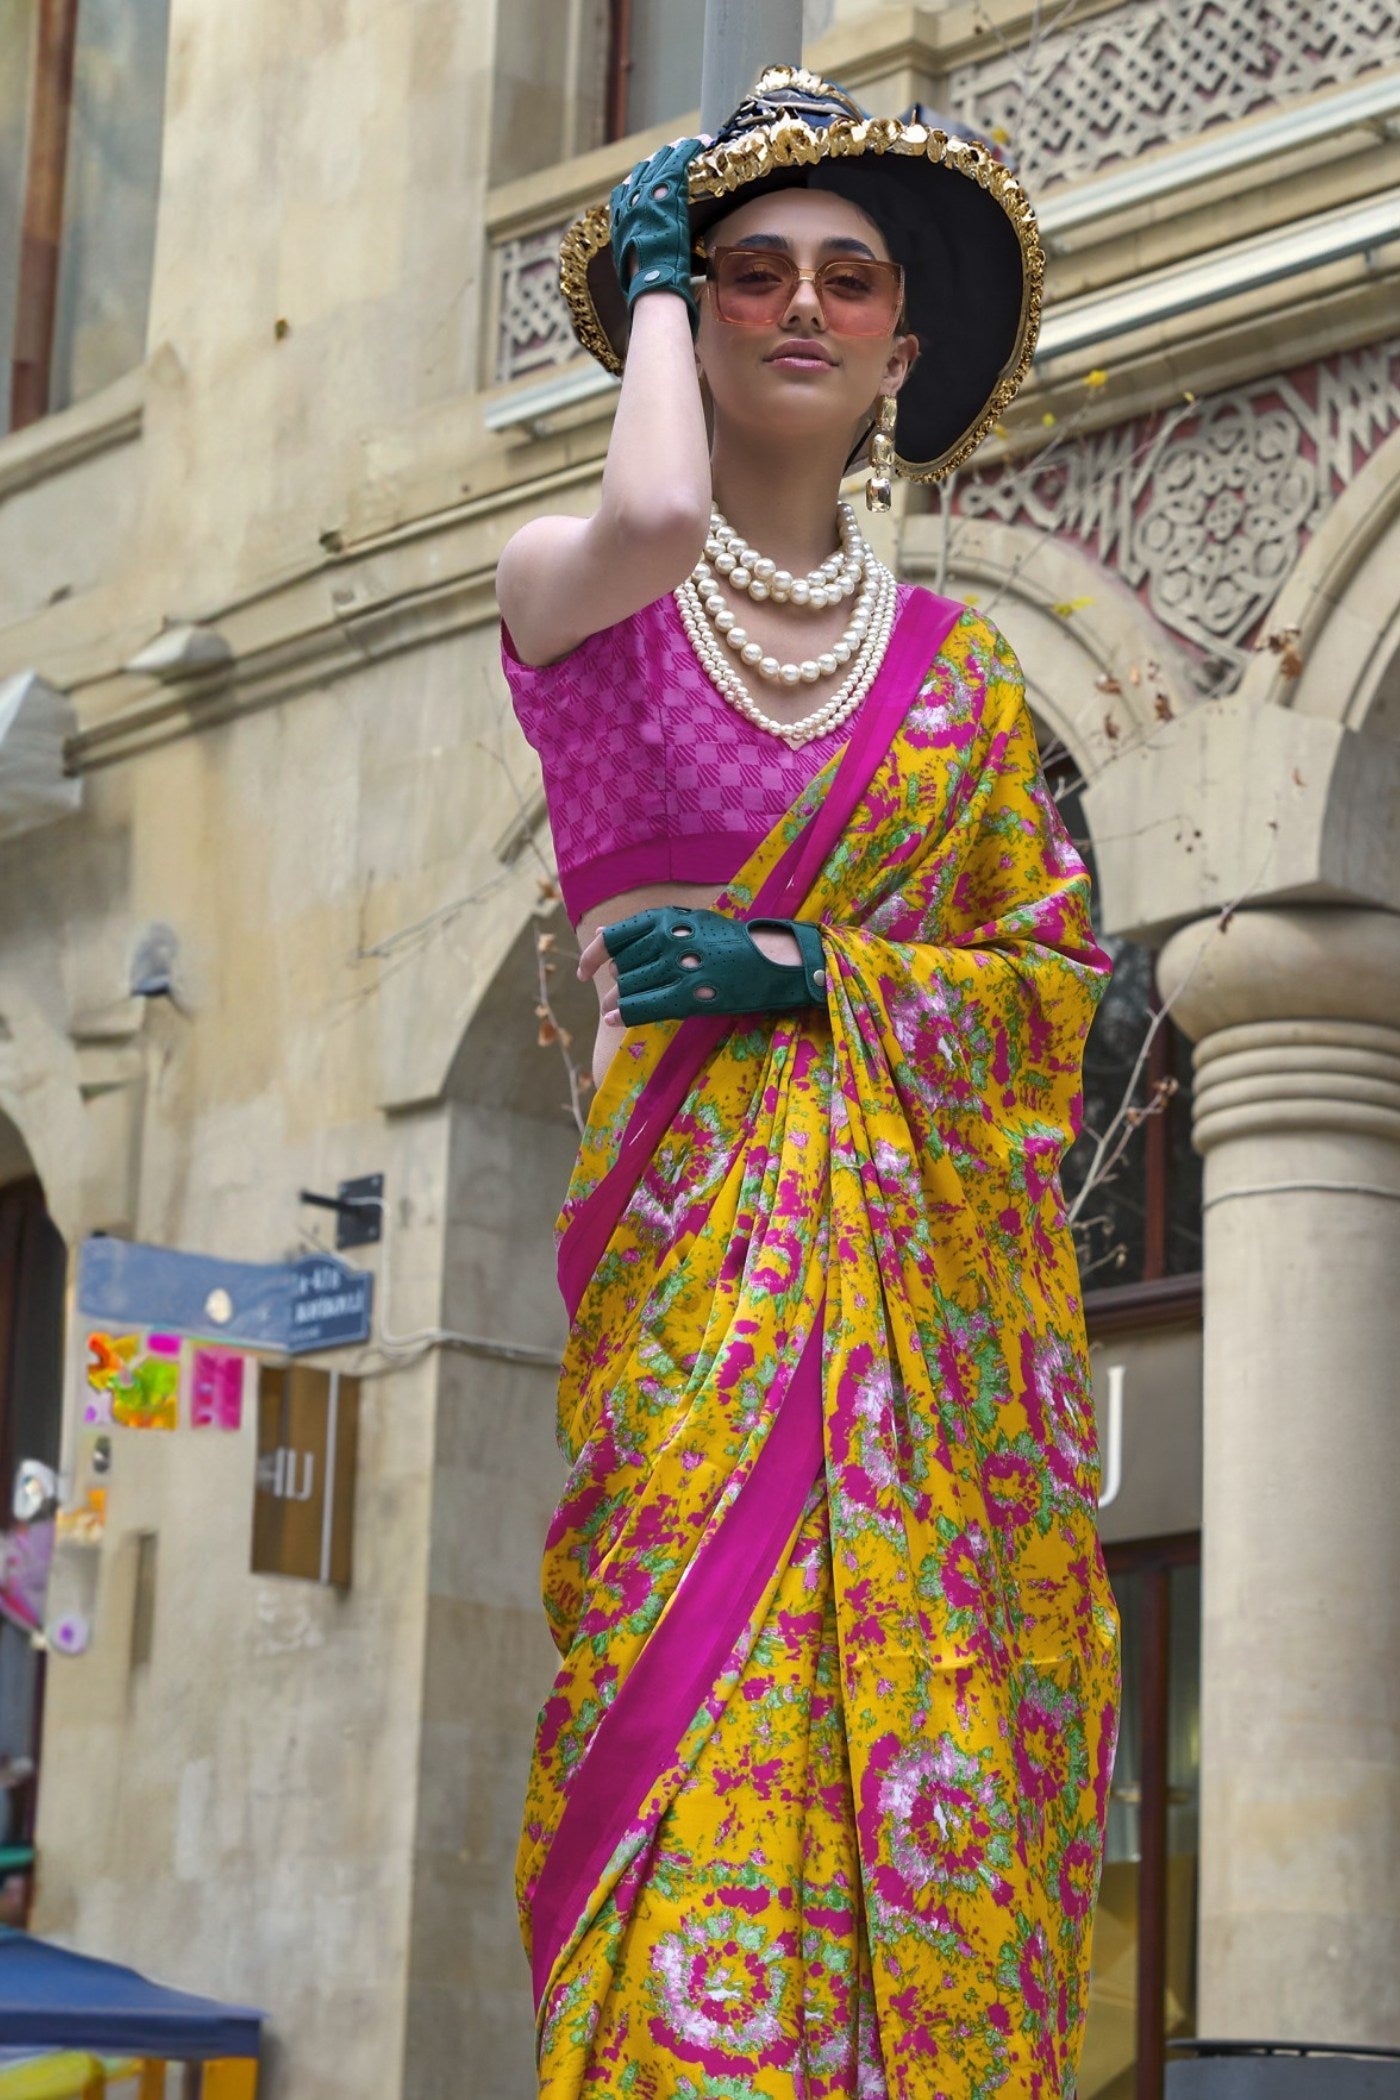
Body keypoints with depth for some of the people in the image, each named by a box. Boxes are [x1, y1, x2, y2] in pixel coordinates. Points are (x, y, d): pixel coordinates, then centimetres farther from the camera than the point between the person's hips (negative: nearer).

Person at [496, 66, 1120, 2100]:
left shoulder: (956, 660, 15)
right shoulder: (575, 590, 6)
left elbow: (1059, 969, 10)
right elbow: (654, 514, -19)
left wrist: (805, 971, -5)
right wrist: (651, 286, -1)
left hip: (946, 1261, 3)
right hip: (701, 1232, -3)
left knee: (932, 1736, -6)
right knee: (704, 1715, -15)